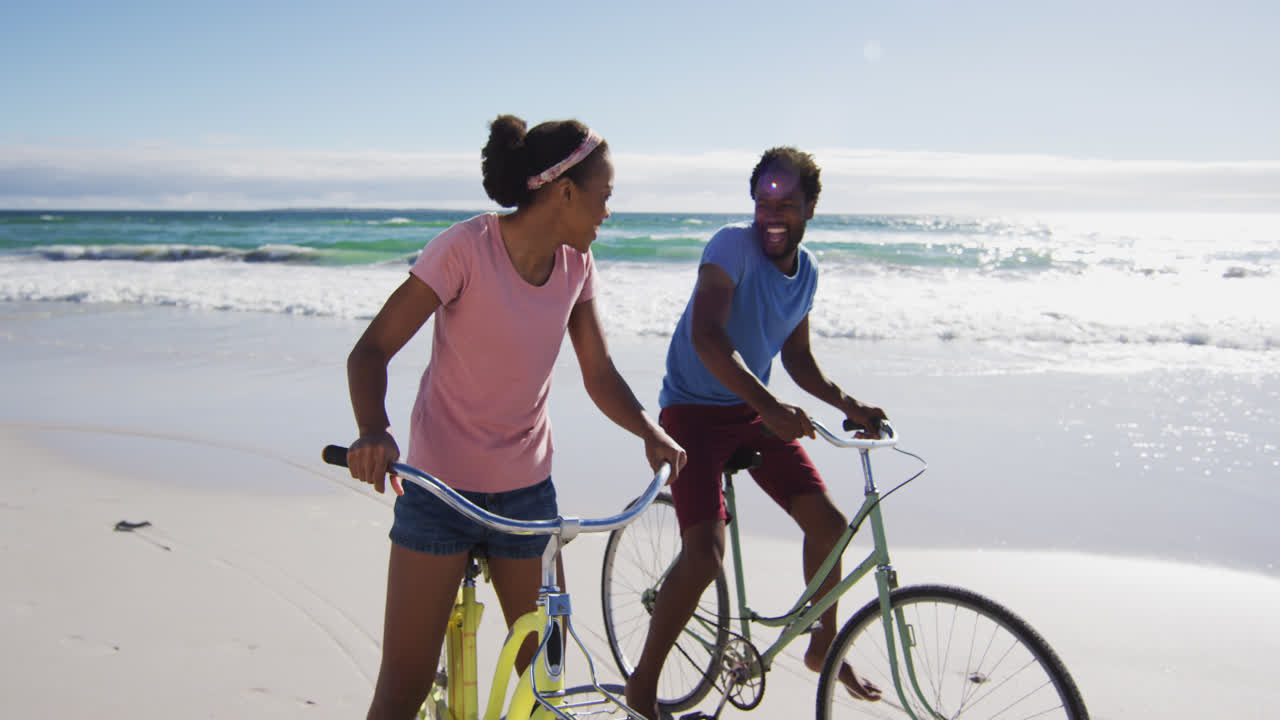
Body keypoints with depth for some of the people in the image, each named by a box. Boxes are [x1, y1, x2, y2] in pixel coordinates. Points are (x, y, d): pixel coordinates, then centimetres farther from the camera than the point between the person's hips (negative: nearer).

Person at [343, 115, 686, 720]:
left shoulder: (576, 263, 1)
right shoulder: (466, 248, -17)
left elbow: (599, 375, 5)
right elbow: (371, 350, -18)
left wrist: (650, 432, -13)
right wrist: (373, 431, -37)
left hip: (527, 488, 5)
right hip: (440, 486, -5)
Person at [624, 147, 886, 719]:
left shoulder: (806, 270, 5)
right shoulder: (732, 245, -19)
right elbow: (706, 335, -33)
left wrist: (848, 404, -1)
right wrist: (769, 404, -43)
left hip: (756, 411, 7)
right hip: (694, 410, -7)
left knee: (828, 523, 4)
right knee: (705, 552, -20)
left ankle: (824, 647, 29)